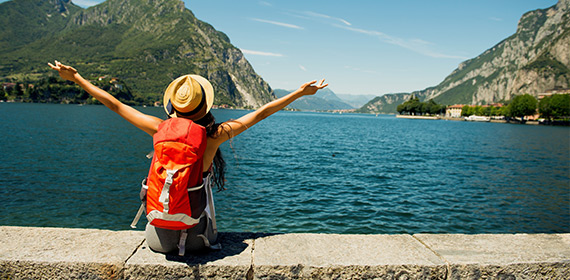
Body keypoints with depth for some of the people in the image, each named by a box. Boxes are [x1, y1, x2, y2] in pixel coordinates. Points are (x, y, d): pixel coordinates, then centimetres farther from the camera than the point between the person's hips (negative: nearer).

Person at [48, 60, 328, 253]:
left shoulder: (161, 129, -15)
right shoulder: (216, 134, -17)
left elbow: (114, 104, -4)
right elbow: (261, 112, -9)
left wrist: (76, 77, 9)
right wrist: (300, 92, 1)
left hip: (160, 238, 1)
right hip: (195, 232, 0)